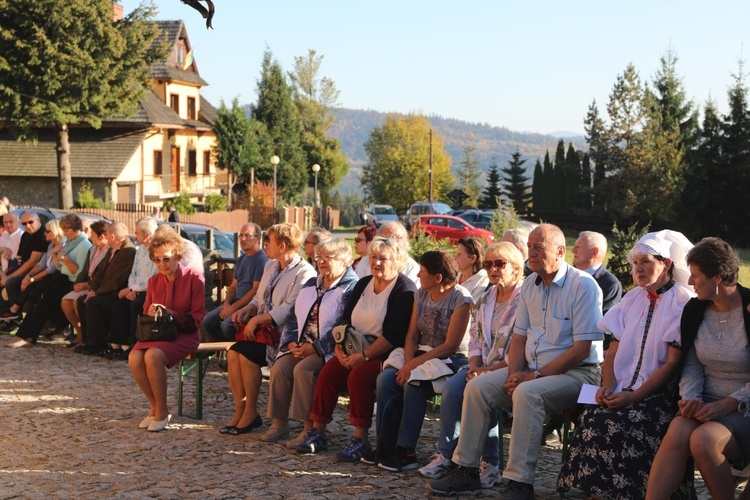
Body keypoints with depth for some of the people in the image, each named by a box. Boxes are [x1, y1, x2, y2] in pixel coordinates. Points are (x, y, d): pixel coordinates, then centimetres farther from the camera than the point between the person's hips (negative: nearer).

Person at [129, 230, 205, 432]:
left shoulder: (194, 278, -5)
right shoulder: (153, 281, 12)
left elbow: (197, 318, -8)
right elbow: (146, 314, 18)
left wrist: (172, 314, -21)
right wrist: (151, 313, -6)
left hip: (184, 334, -5)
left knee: (153, 356, -34)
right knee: (135, 358, -26)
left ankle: (162, 412, -17)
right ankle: (154, 407, -6)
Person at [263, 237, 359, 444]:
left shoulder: (351, 288, -4)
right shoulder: (311, 285, 22)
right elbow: (293, 317, 21)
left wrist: (315, 348, -19)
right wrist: (291, 342, 1)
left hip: (328, 350, -7)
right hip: (301, 347, 7)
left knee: (303, 369, -31)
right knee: (280, 367, -19)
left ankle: (310, 427, -24)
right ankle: (279, 423, -10)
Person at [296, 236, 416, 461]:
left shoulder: (404, 289, -8)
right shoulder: (363, 284, 15)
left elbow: (393, 334, -18)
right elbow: (346, 320, 13)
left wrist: (364, 356, -22)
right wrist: (339, 348, -4)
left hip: (387, 353, -7)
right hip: (358, 349, 7)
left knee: (359, 375, -31)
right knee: (328, 372, -16)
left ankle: (361, 440, -25)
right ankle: (317, 432, -10)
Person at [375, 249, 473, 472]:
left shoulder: (461, 299, -12)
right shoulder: (421, 295, 10)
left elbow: (450, 346, -17)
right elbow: (411, 335, 7)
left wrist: (413, 364, -19)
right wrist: (408, 363, -12)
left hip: (450, 361, -7)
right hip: (421, 356, 7)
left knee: (413, 384, -32)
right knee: (385, 378, -20)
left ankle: (406, 451, -24)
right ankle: (386, 447, -17)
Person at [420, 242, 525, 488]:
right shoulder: (485, 300, 15)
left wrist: (489, 371, -18)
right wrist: (475, 368, -3)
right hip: (484, 368, 6)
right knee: (452, 386, -21)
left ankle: (490, 463, -19)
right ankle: (445, 455, -17)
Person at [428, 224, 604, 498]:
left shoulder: (583, 285, -13)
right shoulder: (530, 284, 10)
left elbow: (581, 349, -17)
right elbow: (519, 336, 14)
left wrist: (535, 376, -18)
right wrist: (515, 373, -6)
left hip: (578, 372, -7)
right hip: (532, 370, 7)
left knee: (527, 393, -34)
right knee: (477, 387, -10)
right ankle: (466, 470, -4)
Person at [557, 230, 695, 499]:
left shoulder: (683, 303, -2)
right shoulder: (633, 299, 16)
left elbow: (673, 363, -9)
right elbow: (613, 350, 15)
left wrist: (633, 397, -16)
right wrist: (608, 386, -5)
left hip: (659, 393, -5)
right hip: (622, 388, 5)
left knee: (622, 423, -31)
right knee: (593, 417, -24)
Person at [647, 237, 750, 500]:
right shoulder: (695, 310, 8)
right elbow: (692, 365, 9)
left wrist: (727, 405, -18)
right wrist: (691, 398, -9)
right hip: (706, 404, 4)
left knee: (703, 440, -31)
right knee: (677, 434, -27)